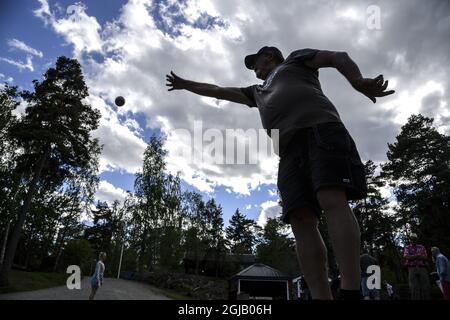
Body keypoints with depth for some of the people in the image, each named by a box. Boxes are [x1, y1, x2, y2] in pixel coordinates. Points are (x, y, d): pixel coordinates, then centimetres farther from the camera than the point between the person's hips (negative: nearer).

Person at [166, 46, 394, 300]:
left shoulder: (295, 59, 29)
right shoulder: (258, 92, 41)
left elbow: (338, 57, 17)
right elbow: (218, 91, 47)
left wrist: (360, 83, -3)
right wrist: (186, 84, 54)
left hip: (320, 127, -4)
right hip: (290, 148, 5)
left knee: (332, 200, -24)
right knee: (301, 220, -15)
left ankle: (351, 292, -27)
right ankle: (321, 297, -21)